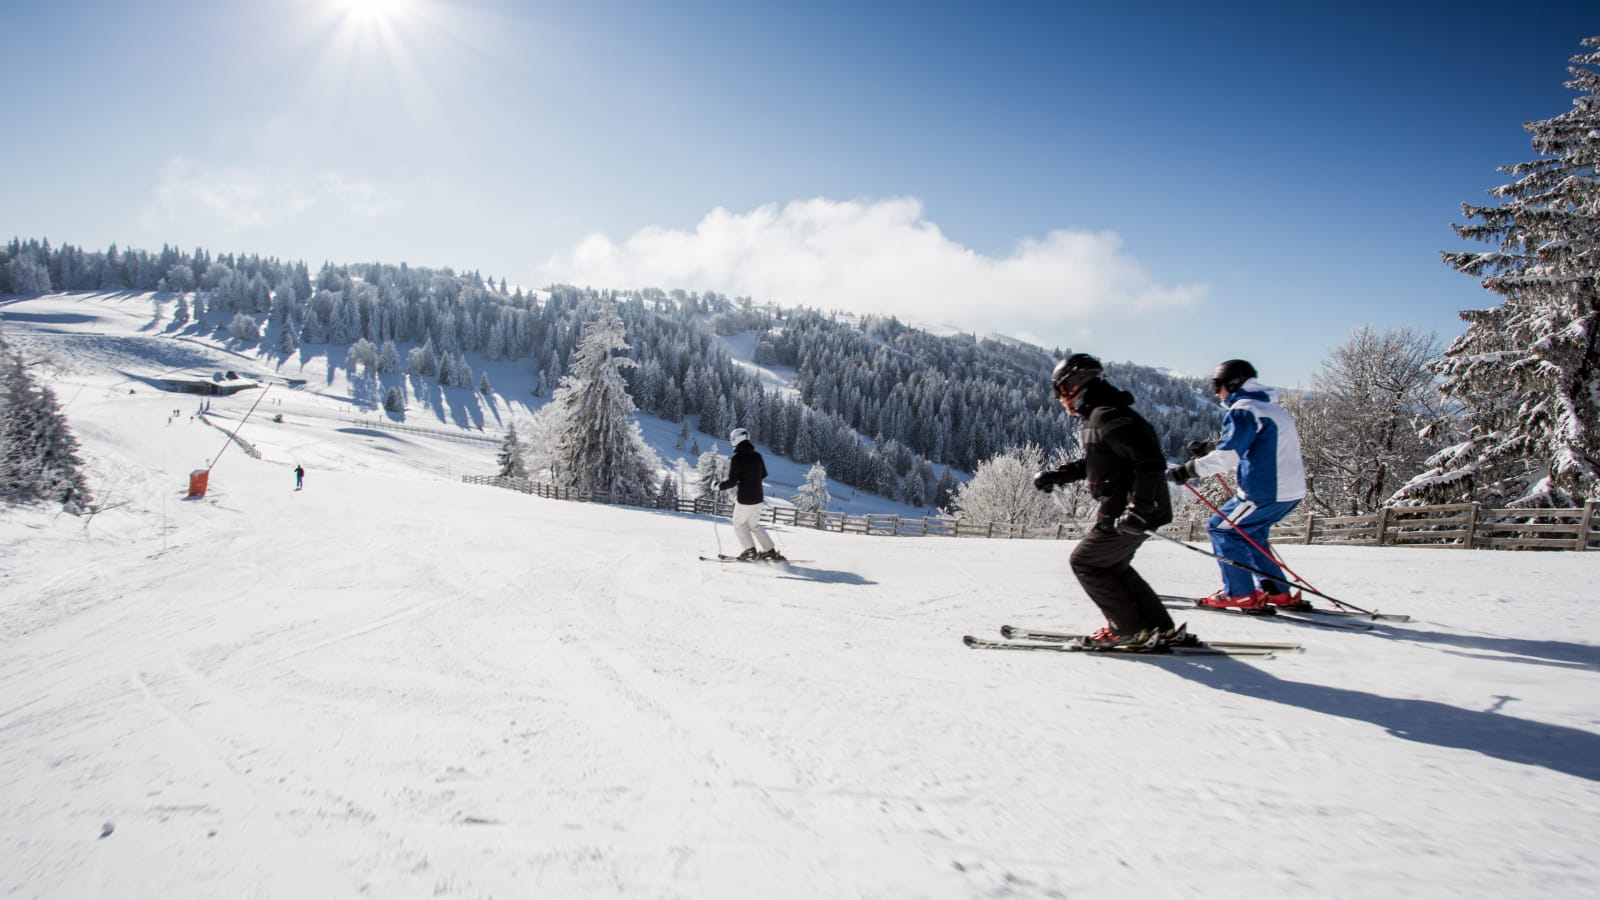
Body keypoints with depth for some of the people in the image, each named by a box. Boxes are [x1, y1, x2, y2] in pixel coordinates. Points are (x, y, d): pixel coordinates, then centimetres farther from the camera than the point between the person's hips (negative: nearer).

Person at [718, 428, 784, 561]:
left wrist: (719, 486, -2)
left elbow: (732, 481, -18)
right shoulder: (757, 456, 4)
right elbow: (763, 474, 17)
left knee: (739, 524, 13)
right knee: (754, 525, 20)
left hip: (744, 499, -6)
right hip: (758, 497, 6)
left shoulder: (737, 458, -16)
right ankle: (770, 550, 15)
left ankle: (750, 550, 5)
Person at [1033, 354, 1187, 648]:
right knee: (1113, 565, 21)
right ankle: (1163, 629, 23)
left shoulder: (1110, 417, -21)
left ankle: (1130, 629, 6)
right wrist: (1057, 476, 21)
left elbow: (1151, 462, -26)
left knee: (1085, 562, 1)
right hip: (1122, 509, 10)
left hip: (1126, 513, -10)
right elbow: (1095, 461, 28)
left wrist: (1138, 509, -30)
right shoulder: (1099, 416, 13)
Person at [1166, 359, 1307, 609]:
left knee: (1222, 528, 2)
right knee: (1249, 533, 22)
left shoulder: (1244, 410, -11)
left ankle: (1241, 594, 2)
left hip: (1265, 491, -9)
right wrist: (1208, 448, 27)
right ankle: (1278, 592, 20)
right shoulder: (1273, 408, 20)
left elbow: (1228, 456, -20)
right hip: (1292, 490, 9)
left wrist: (1188, 470, -15)